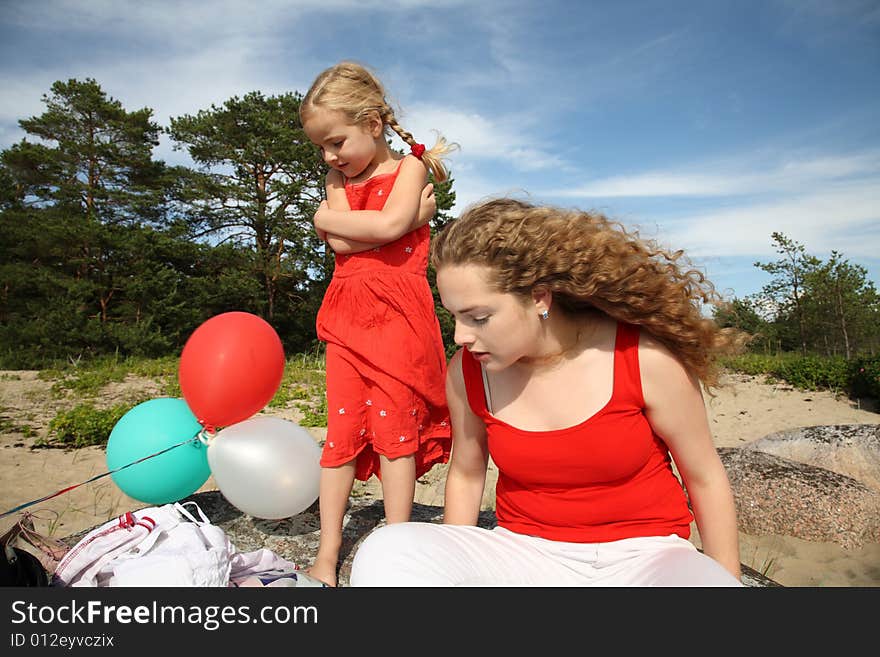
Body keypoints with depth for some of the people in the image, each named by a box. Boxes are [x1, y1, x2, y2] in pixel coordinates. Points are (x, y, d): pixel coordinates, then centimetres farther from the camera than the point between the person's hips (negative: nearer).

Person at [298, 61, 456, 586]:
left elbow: (389, 224, -18)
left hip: (399, 312, -4)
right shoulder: (339, 177, 14)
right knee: (343, 430, 3)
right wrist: (410, 218, -7)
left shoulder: (410, 167, 3)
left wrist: (332, 218, -4)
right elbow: (340, 243, -5)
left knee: (395, 428, -1)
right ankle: (328, 553, 13)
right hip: (348, 313, 4)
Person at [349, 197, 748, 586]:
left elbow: (706, 479, -2)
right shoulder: (466, 371, -8)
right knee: (387, 553, -24)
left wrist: (727, 578, 5)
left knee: (695, 573, -39)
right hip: (526, 552, 3)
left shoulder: (646, 360, -16)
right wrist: (450, 563, 10)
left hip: (641, 555, -2)